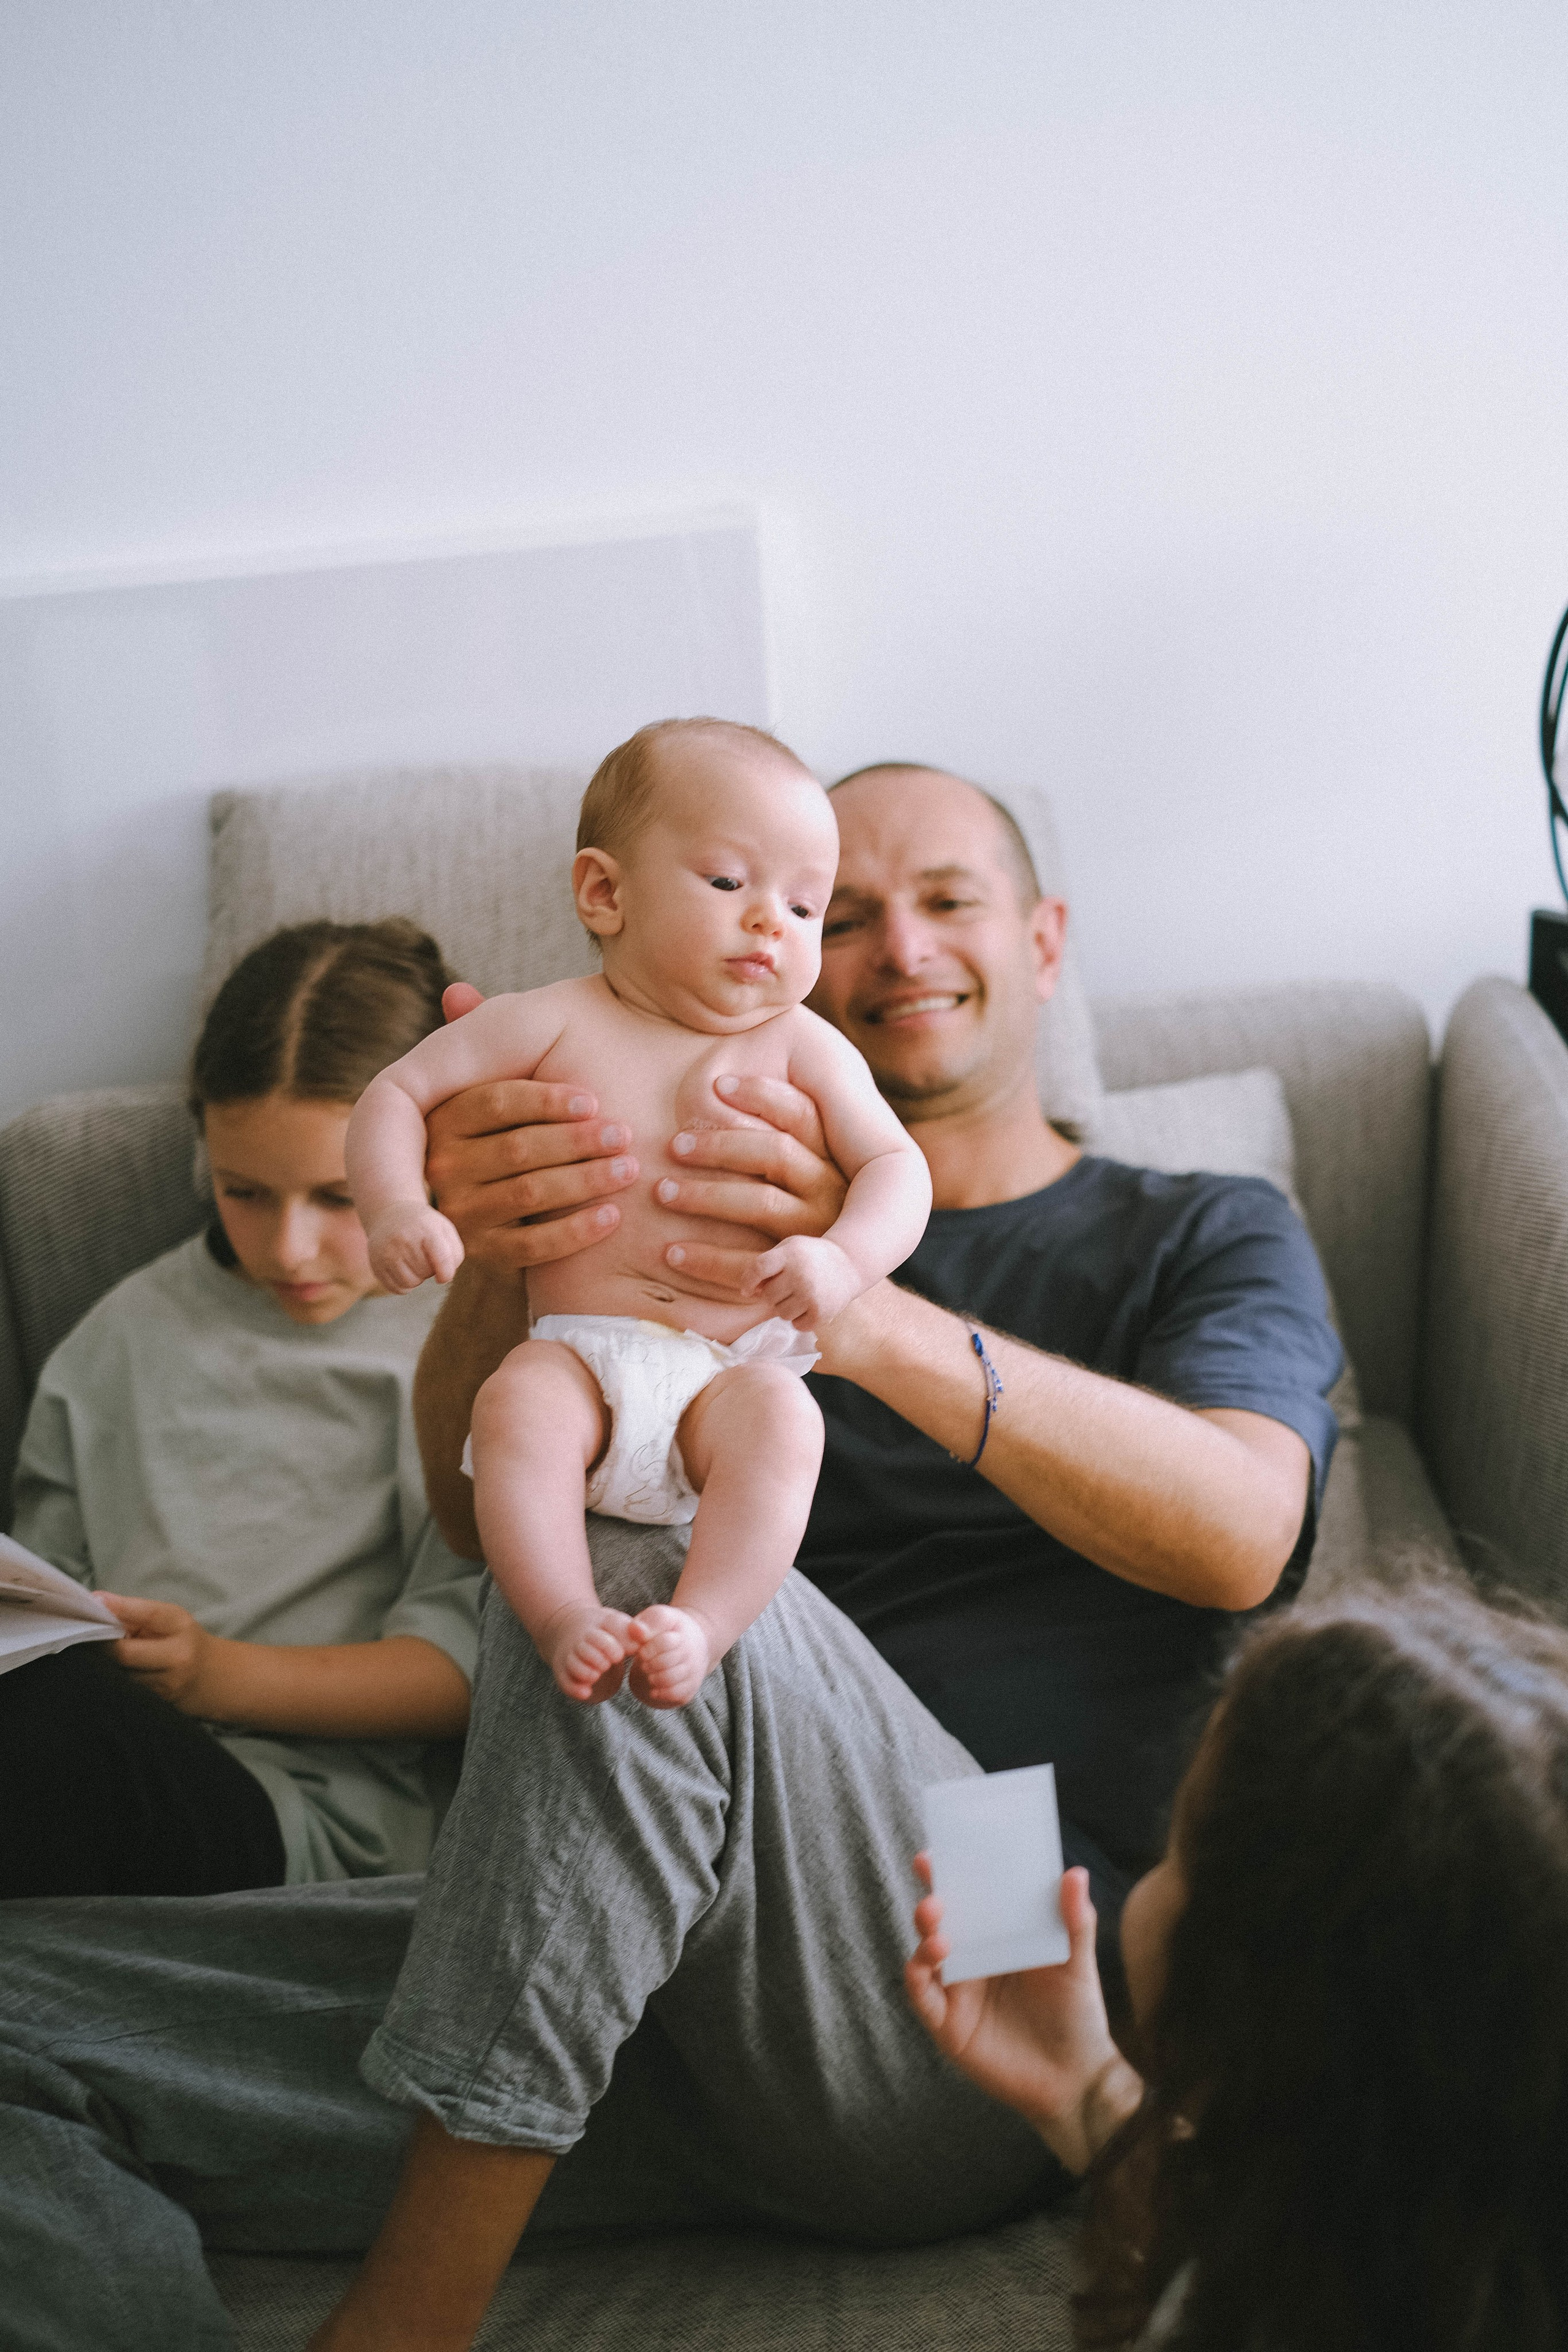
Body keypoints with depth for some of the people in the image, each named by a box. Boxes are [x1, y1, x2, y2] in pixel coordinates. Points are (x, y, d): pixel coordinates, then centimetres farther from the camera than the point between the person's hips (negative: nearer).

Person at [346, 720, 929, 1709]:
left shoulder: (801, 1046, 7)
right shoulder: (556, 1025, 4)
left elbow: (895, 1164, 3)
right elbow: (396, 1094, 7)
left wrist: (845, 1261, -18)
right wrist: (395, 1208, -14)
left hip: (734, 1371, 1)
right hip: (580, 1354, 0)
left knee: (781, 1418, -32)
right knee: (517, 1404, -32)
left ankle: (701, 1628, -36)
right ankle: (568, 1619, -31)